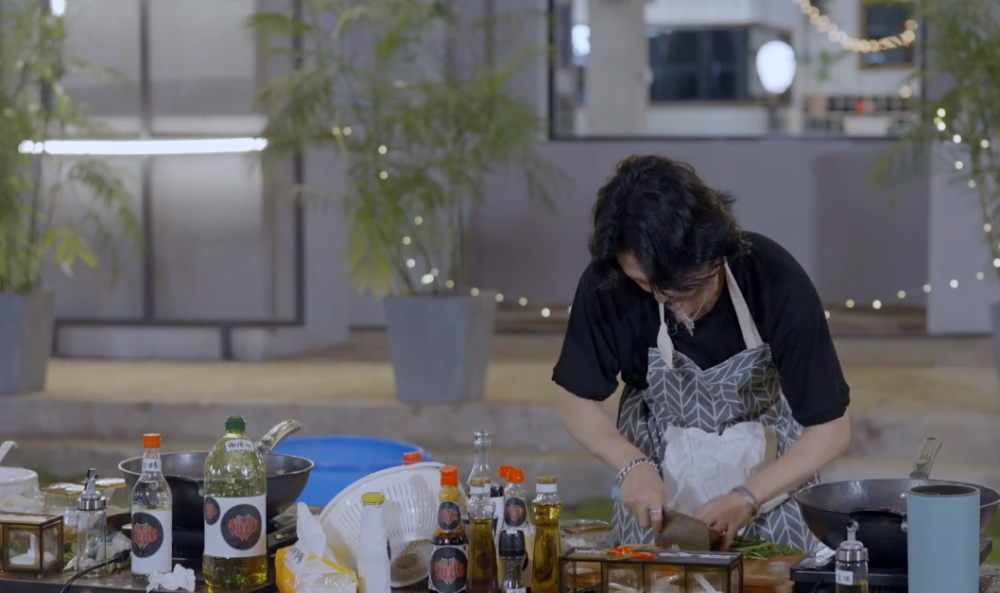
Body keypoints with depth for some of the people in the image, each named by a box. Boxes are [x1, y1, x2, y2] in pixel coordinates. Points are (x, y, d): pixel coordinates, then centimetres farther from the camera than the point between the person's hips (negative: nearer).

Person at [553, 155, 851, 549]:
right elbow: (578, 403, -11)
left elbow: (831, 430, -23)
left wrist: (748, 498, -34)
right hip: (658, 466, 1)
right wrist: (632, 465, -28)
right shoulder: (606, 287, -25)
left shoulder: (777, 285, -29)